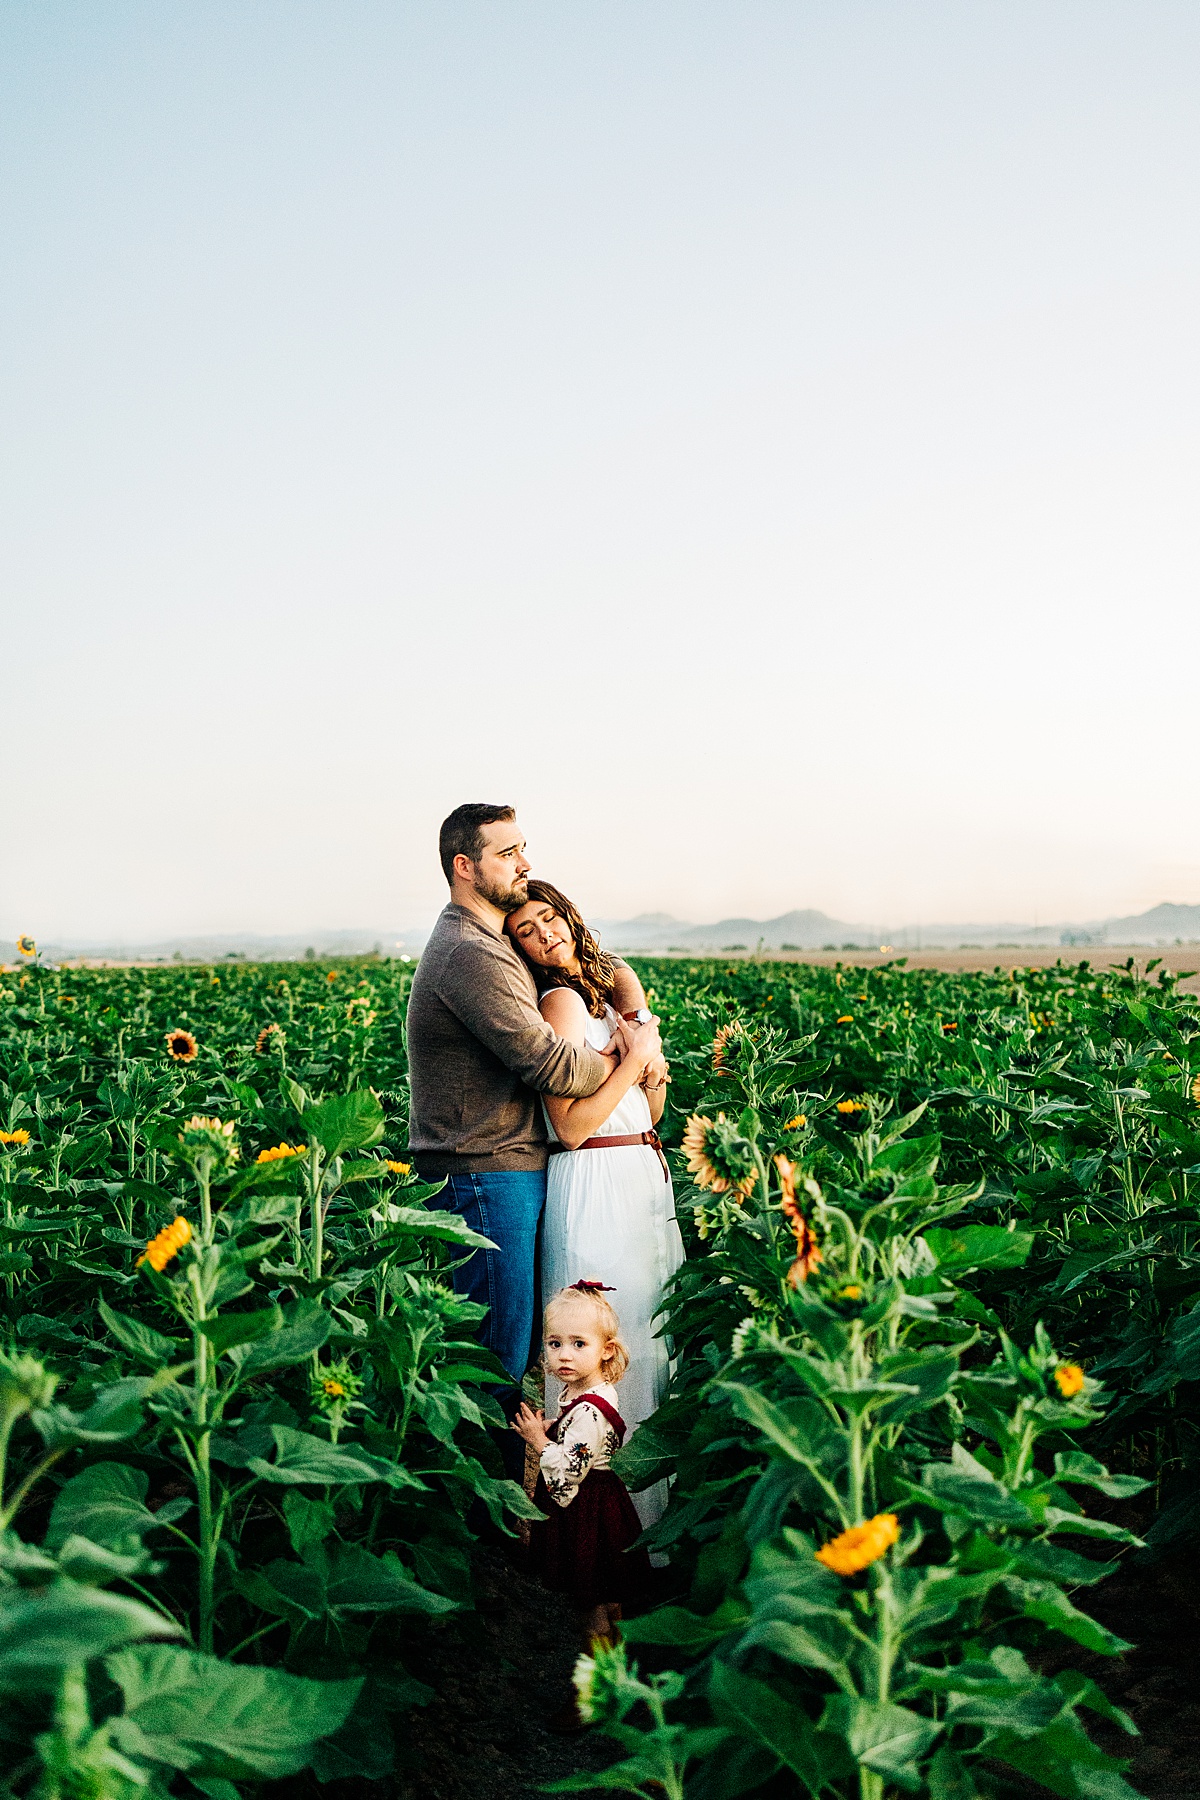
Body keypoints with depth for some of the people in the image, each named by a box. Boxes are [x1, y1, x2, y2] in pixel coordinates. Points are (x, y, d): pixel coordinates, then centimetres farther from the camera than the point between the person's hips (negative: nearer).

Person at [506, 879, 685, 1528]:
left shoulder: (610, 987, 14)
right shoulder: (561, 1000, -12)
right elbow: (571, 1128, -19)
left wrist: (656, 1074, -3)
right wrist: (633, 1061, -15)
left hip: (645, 1176, 9)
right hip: (598, 1186, -9)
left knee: (653, 1330, 14)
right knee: (618, 1339, -3)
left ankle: (655, 1493, 26)